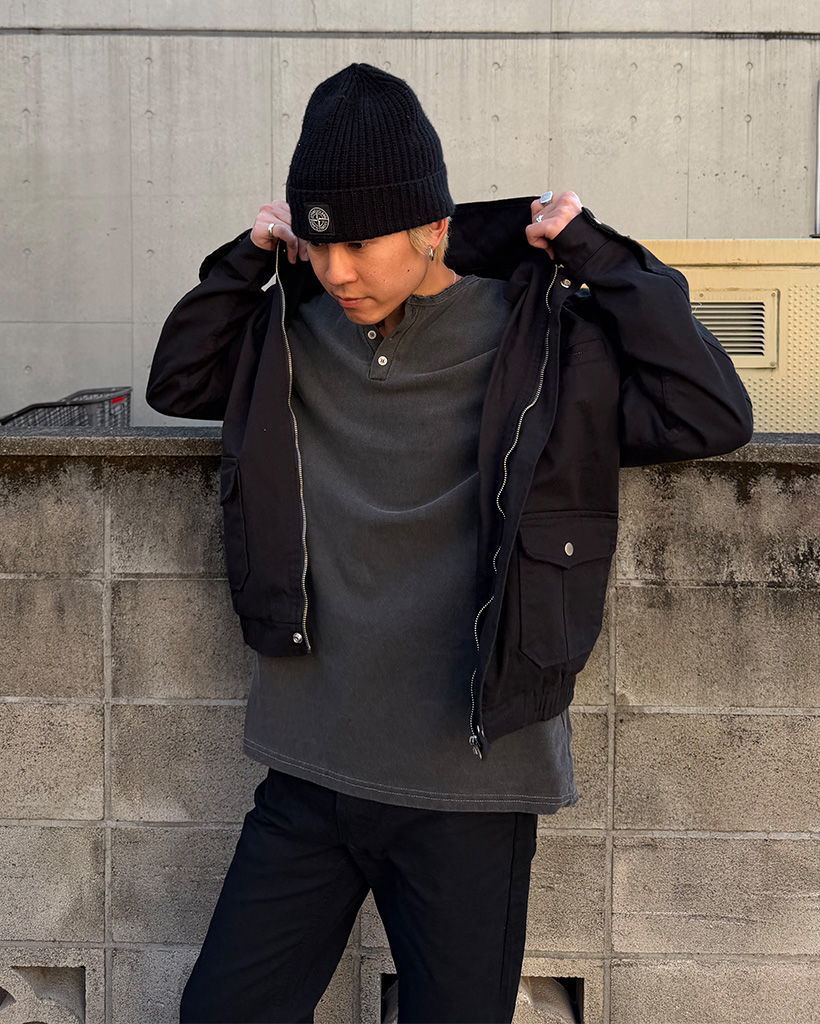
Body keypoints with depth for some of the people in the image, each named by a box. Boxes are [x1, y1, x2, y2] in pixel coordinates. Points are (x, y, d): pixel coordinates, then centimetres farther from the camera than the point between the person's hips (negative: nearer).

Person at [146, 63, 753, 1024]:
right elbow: (176, 383, 16)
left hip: (468, 791, -3)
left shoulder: (535, 341, -8)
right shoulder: (298, 338, 4)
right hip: (309, 775, 4)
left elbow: (714, 417, -13)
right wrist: (250, 260, 3)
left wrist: (597, 256, -11)